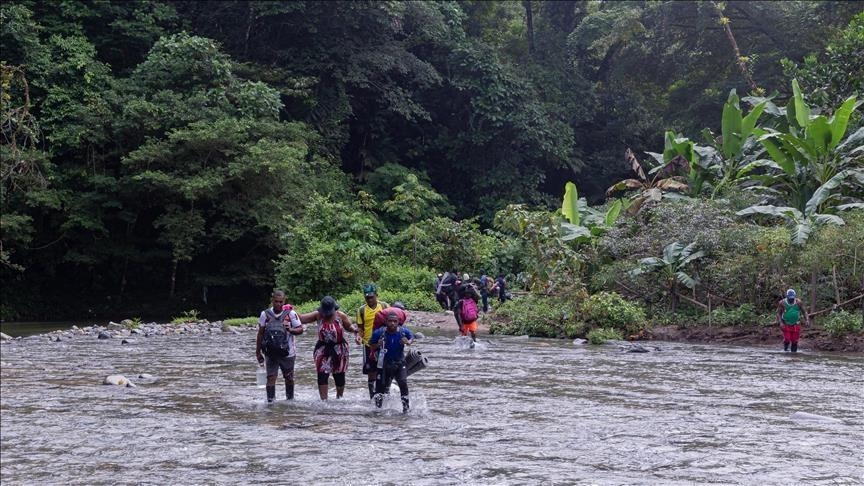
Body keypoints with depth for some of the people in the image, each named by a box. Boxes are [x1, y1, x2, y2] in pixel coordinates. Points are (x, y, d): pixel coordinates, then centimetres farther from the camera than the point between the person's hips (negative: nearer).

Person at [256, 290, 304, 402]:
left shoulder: (291, 314, -4)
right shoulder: (265, 314, 0)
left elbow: (300, 330, -1)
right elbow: (260, 334, 7)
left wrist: (291, 330, -22)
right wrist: (258, 352, 8)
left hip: (287, 353, 0)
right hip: (271, 353, 0)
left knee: (289, 378, 12)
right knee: (271, 378, -6)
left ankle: (290, 399, 28)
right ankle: (270, 401, -4)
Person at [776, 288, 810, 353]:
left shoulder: (798, 302, -3)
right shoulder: (782, 303, -6)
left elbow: (804, 311, 1)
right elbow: (778, 313, -2)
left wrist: (807, 320, -14)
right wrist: (780, 322, -14)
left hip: (796, 325, 1)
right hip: (786, 325, -1)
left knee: (794, 340, 0)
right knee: (787, 339, -11)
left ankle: (794, 351, 16)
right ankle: (785, 347, 17)